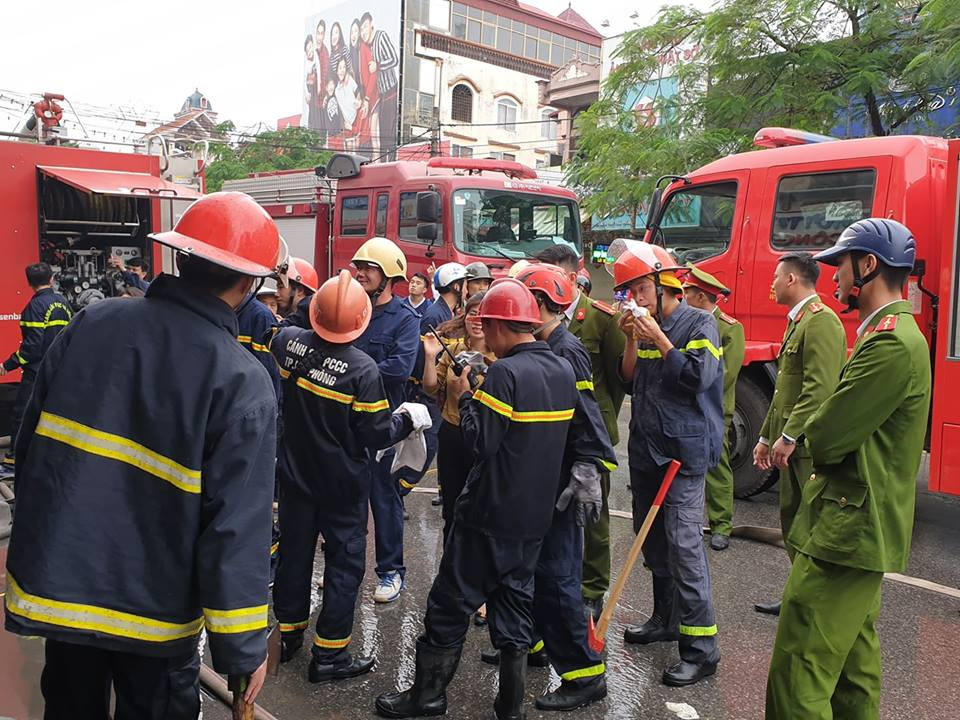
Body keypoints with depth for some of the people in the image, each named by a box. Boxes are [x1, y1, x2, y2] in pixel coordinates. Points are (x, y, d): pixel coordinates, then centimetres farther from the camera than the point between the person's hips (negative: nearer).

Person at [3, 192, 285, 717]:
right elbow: (237, 527, -21)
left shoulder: (90, 324, -6)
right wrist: (243, 648, -11)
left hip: (56, 581, 5)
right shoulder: (242, 383, -21)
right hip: (154, 607, -4)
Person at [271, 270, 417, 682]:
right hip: (342, 482, -5)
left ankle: (287, 633, 34)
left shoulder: (288, 342, -11)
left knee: (295, 551, 19)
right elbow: (376, 434, -18)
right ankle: (328, 654, 14)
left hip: (295, 472, 5)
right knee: (344, 561, 8)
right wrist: (409, 420, -2)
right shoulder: (362, 369, -24)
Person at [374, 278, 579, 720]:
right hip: (536, 515, 8)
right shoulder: (563, 370, 5)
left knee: (451, 602, 8)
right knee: (515, 600, 16)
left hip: (491, 514, -7)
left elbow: (481, 443, -21)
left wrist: (463, 395, -8)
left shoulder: (506, 372, -19)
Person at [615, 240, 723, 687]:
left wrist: (658, 337, -16)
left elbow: (700, 376, -18)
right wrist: (633, 340, -3)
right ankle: (665, 619, 31)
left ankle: (701, 646, -3)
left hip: (683, 449, -7)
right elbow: (628, 380, 11)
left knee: (683, 542, -11)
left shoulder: (699, 323, -7)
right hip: (645, 448, 8)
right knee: (651, 538, 15)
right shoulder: (645, 326, 12)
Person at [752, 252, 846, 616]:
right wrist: (767, 437, 21)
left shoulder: (821, 321, -14)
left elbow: (820, 389, -24)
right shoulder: (797, 322, 18)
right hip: (792, 445, 10)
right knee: (792, 521, 16)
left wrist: (789, 437, -24)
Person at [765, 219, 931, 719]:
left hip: (846, 531, -11)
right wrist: (825, 434, -3)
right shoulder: (893, 334, 15)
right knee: (853, 663, 22)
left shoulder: (890, 343, -21)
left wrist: (811, 434, 0)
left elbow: (824, 437, -21)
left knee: (796, 674, -6)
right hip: (861, 526, 11)